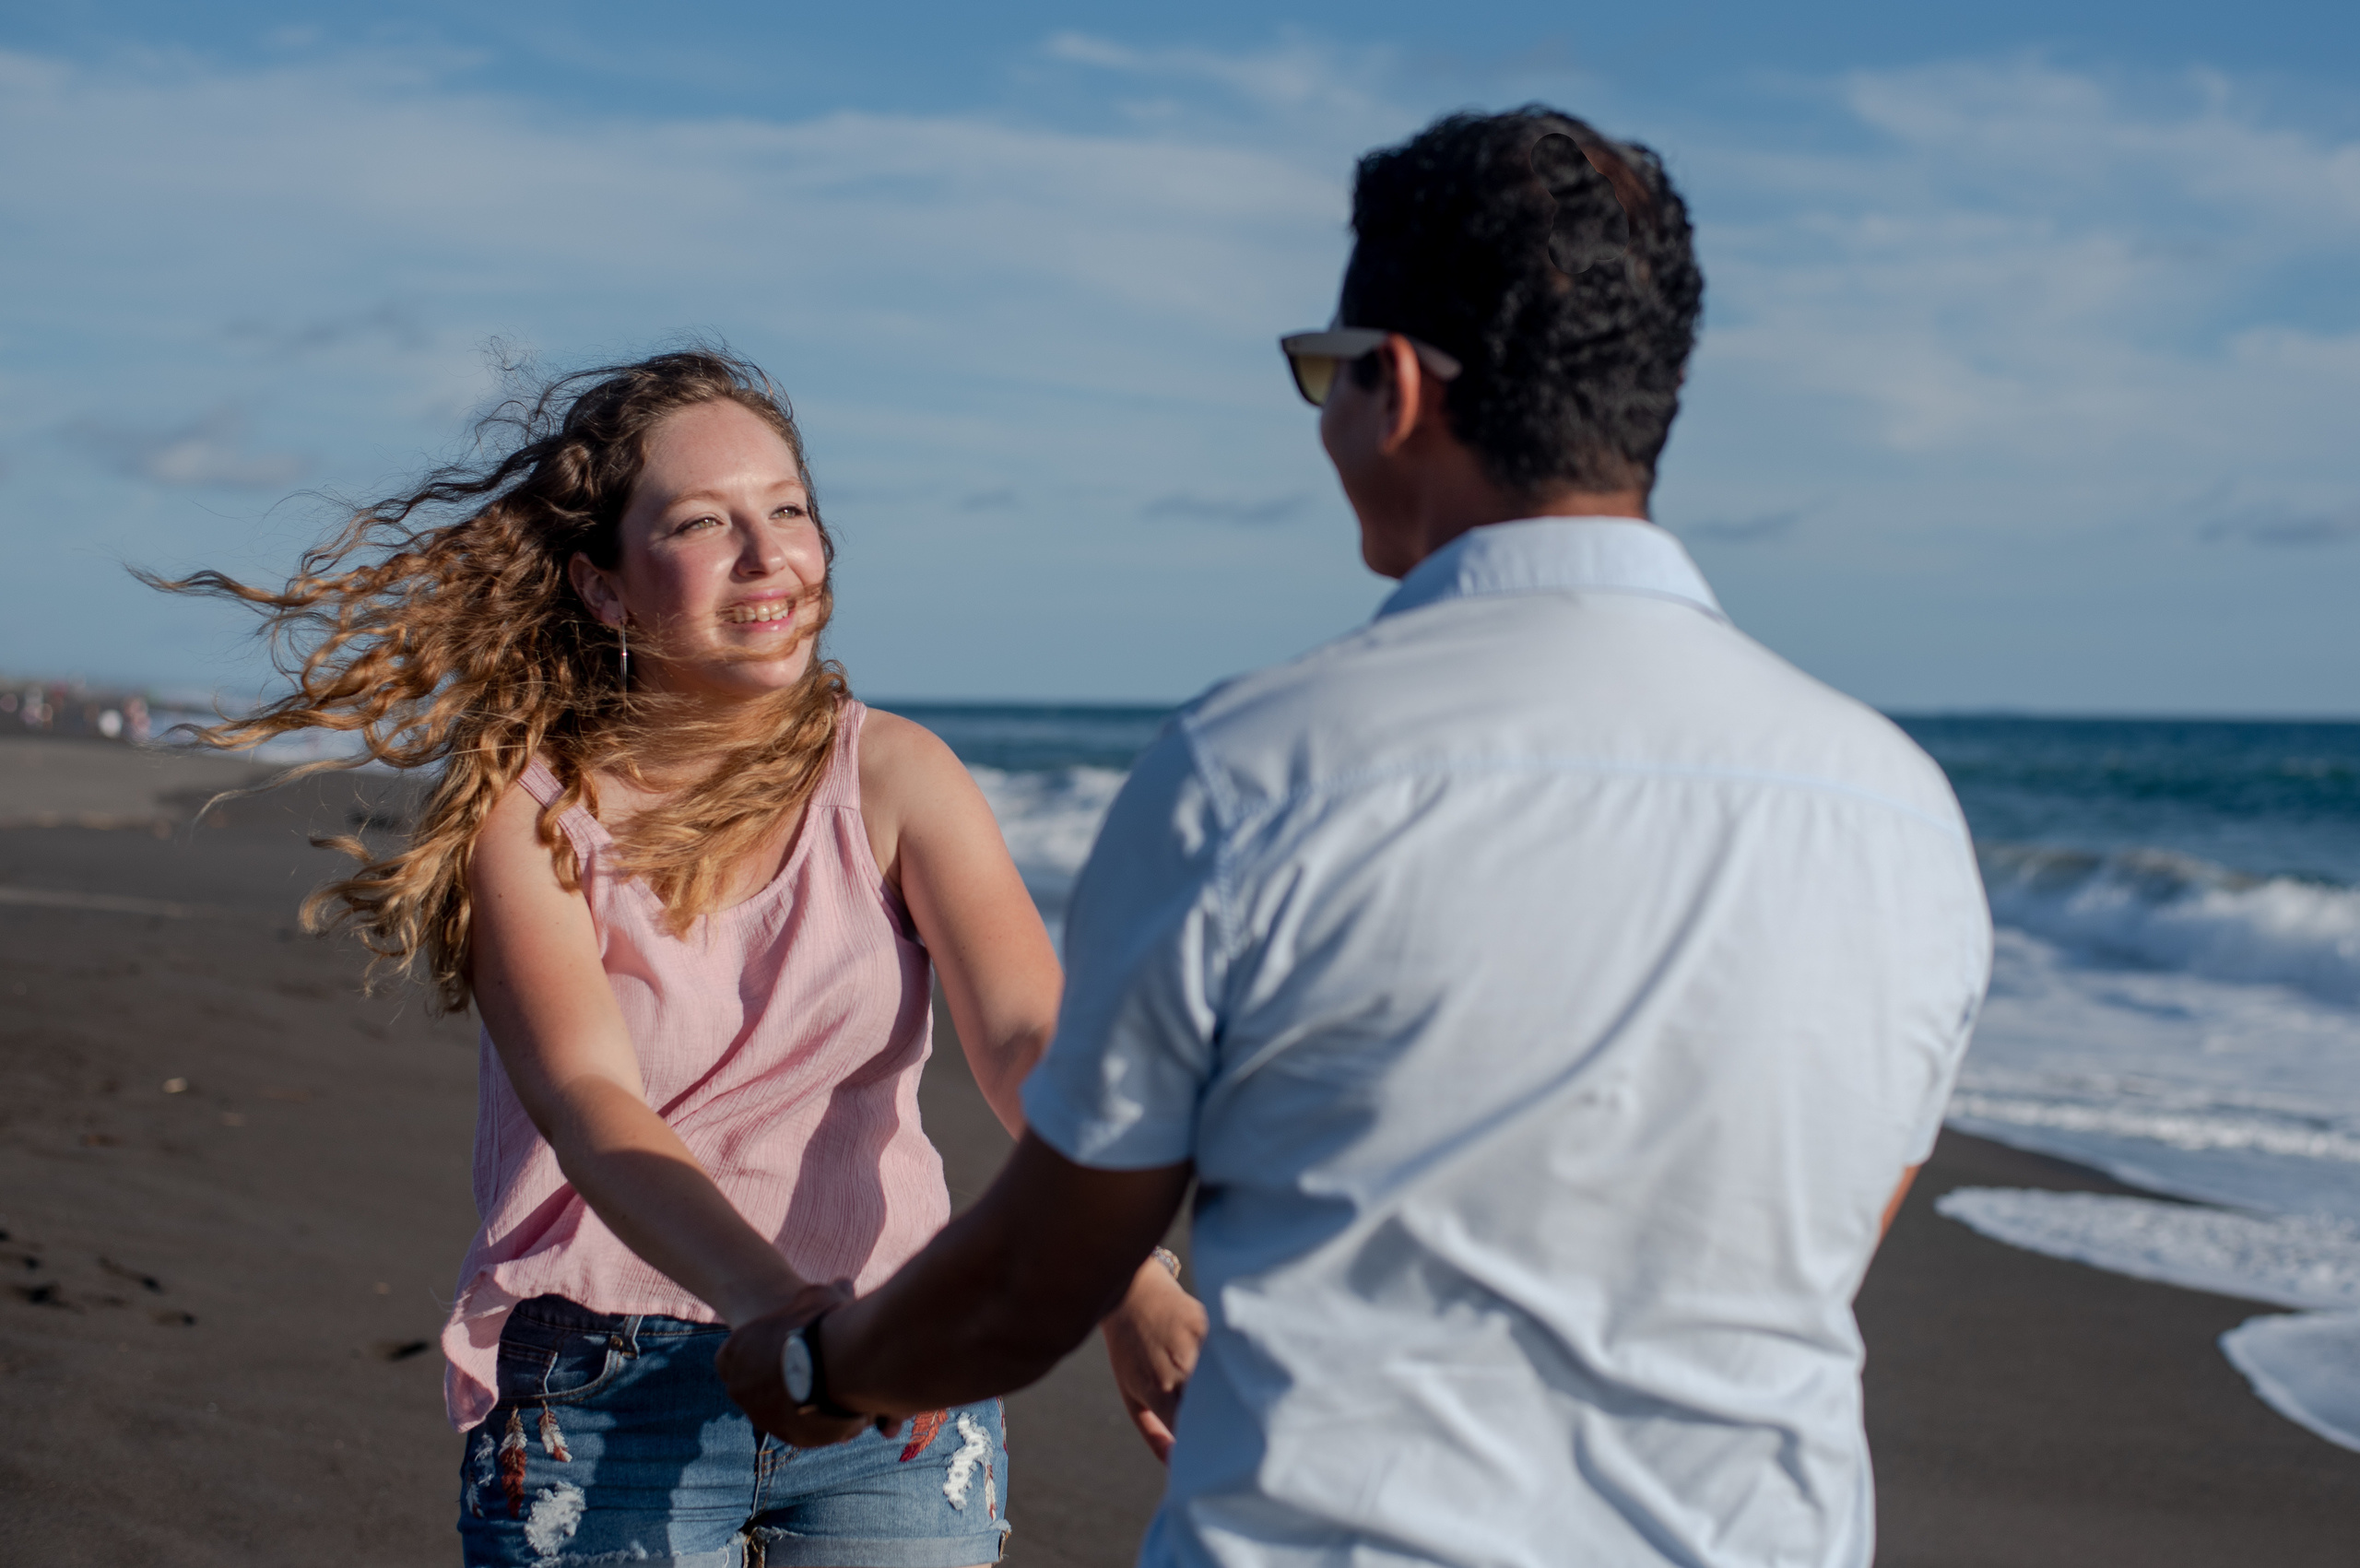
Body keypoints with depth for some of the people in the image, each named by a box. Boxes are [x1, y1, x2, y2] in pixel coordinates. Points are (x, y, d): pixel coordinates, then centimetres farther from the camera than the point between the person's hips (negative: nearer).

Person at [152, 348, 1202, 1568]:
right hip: (603, 1404, -1)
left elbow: (1029, 1034, -17)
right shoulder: (528, 804, -8)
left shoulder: (890, 776, -3)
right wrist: (775, 1302, -40)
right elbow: (588, 1103, -23)